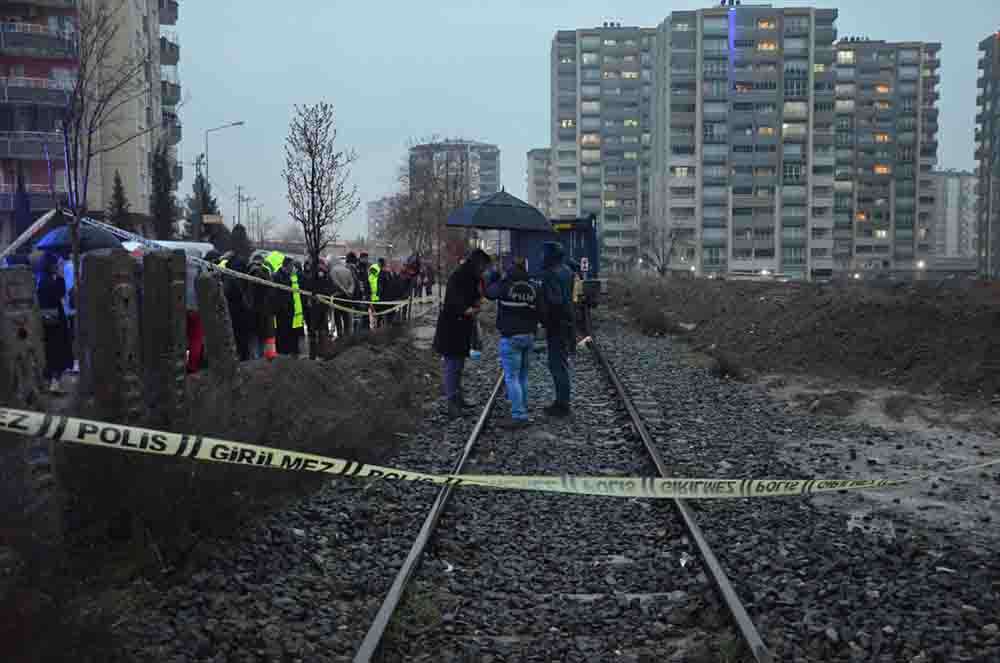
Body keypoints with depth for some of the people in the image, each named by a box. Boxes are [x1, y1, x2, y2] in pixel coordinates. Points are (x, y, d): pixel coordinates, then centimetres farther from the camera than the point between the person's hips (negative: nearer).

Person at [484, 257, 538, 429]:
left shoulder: (505, 286, -12)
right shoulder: (532, 289, 5)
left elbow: (489, 292, 6)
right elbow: (536, 313, 11)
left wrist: (493, 275, 21)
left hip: (511, 337, -6)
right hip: (529, 336, 6)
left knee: (512, 377, -5)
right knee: (522, 376, 16)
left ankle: (519, 416, -10)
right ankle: (522, 410, 22)